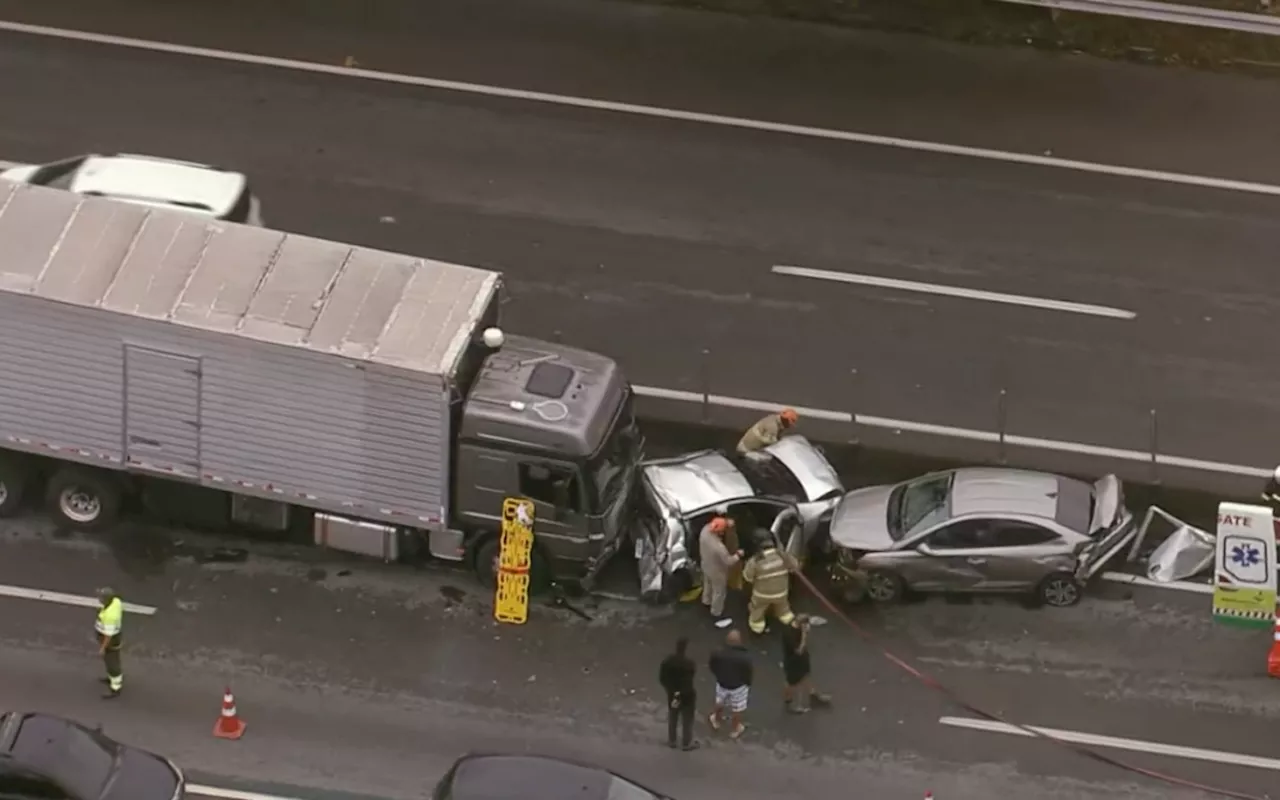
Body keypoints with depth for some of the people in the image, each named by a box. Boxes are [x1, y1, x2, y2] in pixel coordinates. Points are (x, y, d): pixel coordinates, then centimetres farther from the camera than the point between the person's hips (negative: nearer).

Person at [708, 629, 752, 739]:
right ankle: (734, 730, 43)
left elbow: (713, 669, -5)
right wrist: (748, 683, 6)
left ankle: (716, 722, 55)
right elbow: (750, 673, -16)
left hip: (722, 684, 3)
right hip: (739, 686, -3)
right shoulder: (745, 657, -31)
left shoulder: (717, 654, -22)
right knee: (737, 709, 23)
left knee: (720, 704, 31)